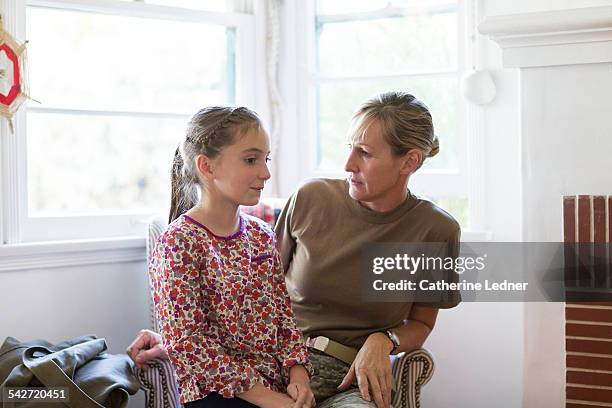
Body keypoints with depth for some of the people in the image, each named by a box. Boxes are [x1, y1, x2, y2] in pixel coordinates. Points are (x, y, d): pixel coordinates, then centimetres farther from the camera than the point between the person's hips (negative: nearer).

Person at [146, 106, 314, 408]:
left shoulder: (262, 235, 11)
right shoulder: (178, 243, -11)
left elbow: (284, 313, 13)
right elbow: (186, 343, -15)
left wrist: (298, 374, -5)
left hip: (280, 383, 6)